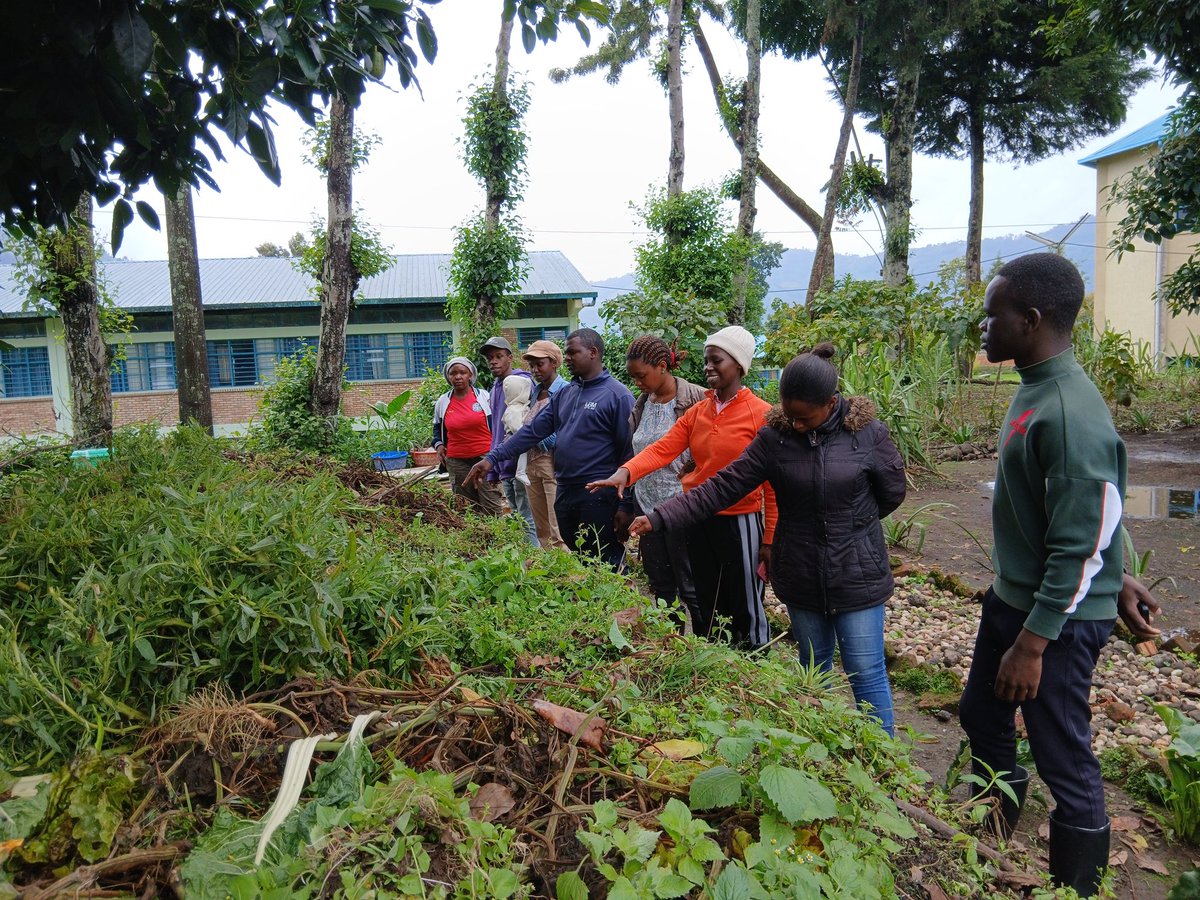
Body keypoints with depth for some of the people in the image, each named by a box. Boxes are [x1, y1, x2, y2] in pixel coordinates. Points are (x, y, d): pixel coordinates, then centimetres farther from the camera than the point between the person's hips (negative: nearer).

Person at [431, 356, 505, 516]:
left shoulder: (483, 396, 1)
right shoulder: (442, 403, 8)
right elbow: (438, 429, 24)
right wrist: (438, 444, 5)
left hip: (485, 456, -2)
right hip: (457, 462, 3)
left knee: (492, 507, -7)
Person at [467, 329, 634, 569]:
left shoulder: (617, 395, -8)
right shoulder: (565, 394, 13)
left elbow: (629, 453, -11)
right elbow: (533, 430, 11)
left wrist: (625, 506, -13)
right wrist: (493, 458, 2)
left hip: (598, 497, -7)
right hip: (565, 495, 7)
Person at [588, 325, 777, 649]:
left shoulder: (762, 414, -10)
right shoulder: (697, 412, 6)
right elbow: (662, 449, -6)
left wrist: (770, 539, -11)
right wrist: (625, 473, -24)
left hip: (740, 522, -5)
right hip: (699, 520, 5)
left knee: (746, 612, 7)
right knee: (703, 609, 17)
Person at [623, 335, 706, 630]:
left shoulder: (695, 398, -11)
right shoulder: (642, 404, 10)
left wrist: (692, 469, -15)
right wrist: (628, 505, 15)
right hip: (646, 504, 7)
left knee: (691, 587, 1)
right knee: (660, 586, 14)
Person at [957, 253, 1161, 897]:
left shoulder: (1070, 414, -26)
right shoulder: (1036, 388, 4)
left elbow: (1080, 547, -24)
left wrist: (1033, 643, -19)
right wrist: (1118, 580, 18)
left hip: (1057, 616, -10)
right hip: (1010, 597, 10)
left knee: (1063, 760, 5)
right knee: (982, 718, 23)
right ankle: (993, 844, 47)